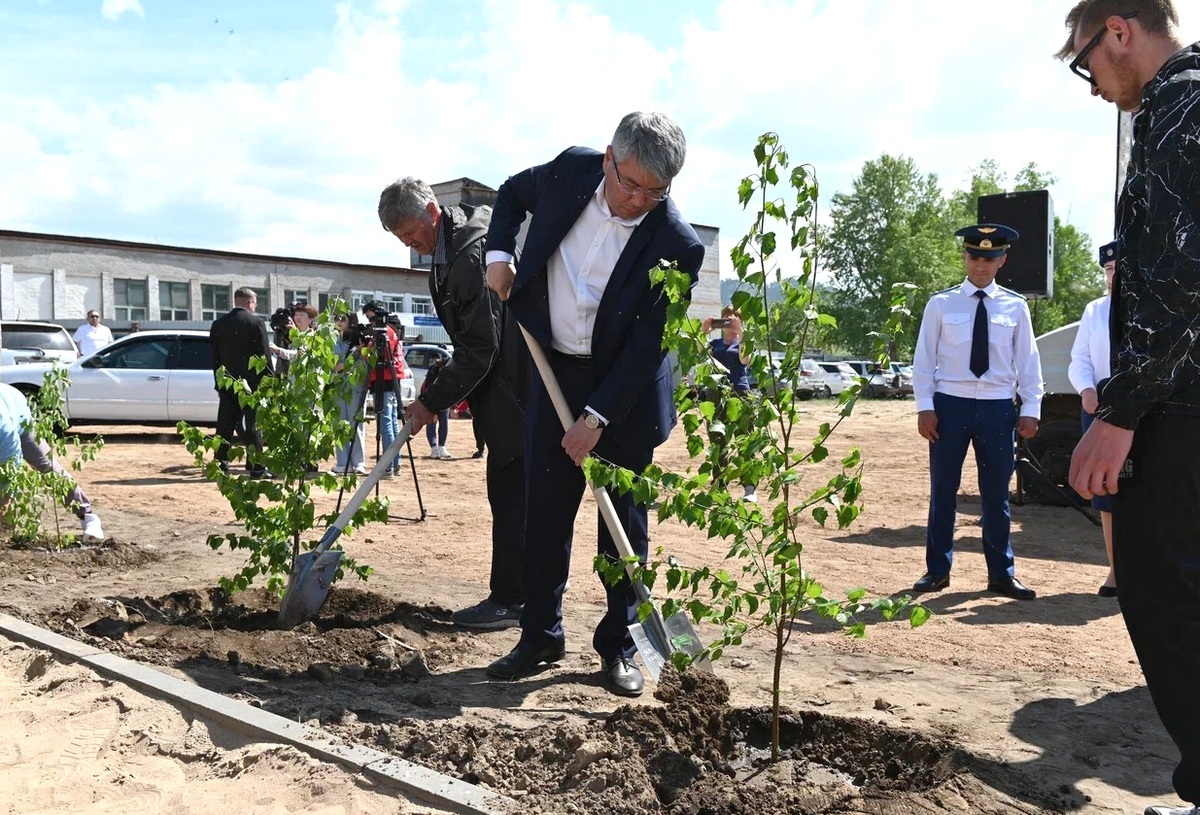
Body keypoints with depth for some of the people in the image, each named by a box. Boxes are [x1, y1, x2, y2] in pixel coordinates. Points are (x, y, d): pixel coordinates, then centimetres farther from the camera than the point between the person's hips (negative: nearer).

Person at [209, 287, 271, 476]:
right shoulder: (256, 323, -8)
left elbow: (214, 356, 9)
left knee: (225, 425, 7)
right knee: (252, 425, 0)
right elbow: (264, 355, -8)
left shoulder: (218, 324, 6)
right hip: (251, 382, -4)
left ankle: (221, 464, 7)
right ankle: (256, 466, 2)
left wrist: (219, 381, 15)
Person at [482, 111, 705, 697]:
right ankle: (540, 636, 20)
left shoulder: (677, 246, -21)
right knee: (545, 511, 7)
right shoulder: (572, 170, -9)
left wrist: (597, 416, -21)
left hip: (625, 390, -3)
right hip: (554, 371, 4)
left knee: (624, 522, 5)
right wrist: (499, 252, -1)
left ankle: (618, 645, 18)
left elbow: (649, 346, -19)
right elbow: (513, 191, 13)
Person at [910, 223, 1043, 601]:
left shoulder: (1015, 306, 4)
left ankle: (1001, 574, 21)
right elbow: (924, 358, 0)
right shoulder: (941, 304, 0)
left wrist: (1031, 408, 0)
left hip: (998, 407, 1)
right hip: (950, 404, -1)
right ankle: (937, 570, 18)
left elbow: (1028, 361, 6)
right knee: (943, 491, 6)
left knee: (997, 494, 9)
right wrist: (924, 407, -6)